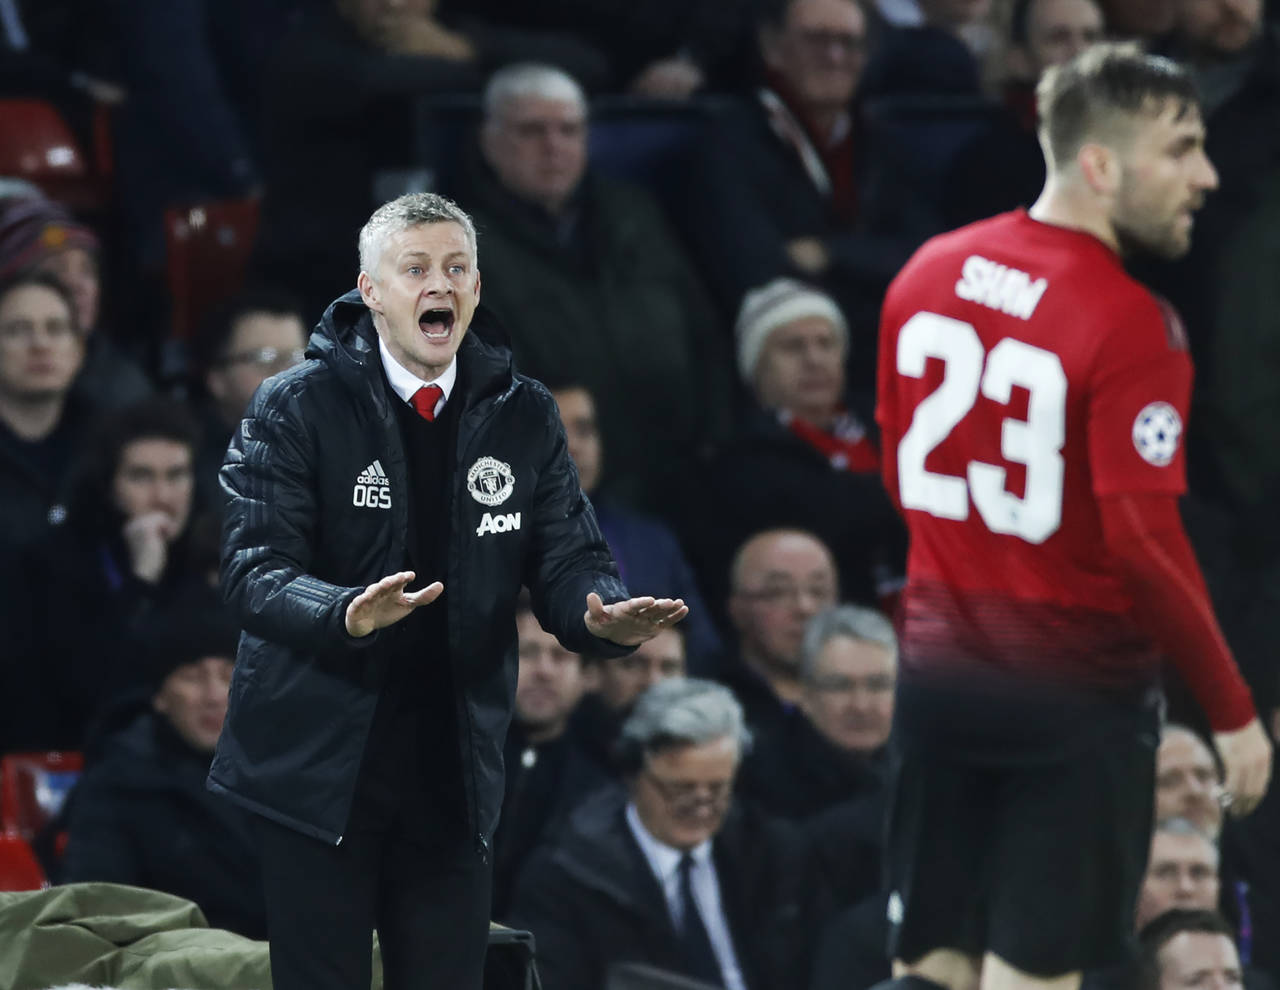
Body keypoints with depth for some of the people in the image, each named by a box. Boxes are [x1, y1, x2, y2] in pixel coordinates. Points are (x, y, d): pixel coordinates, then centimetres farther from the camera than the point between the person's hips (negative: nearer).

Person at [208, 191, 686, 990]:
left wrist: (602, 613, -21)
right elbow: (255, 569, -14)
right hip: (322, 770, -4)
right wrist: (346, 615, -35)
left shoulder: (524, 416, 6)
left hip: (453, 775, 4)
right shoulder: (295, 407, -6)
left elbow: (569, 560, 4)